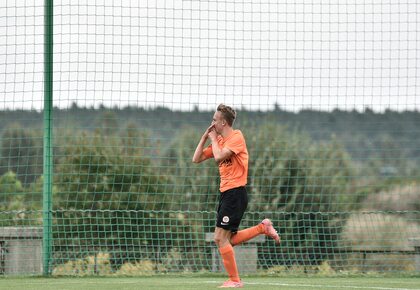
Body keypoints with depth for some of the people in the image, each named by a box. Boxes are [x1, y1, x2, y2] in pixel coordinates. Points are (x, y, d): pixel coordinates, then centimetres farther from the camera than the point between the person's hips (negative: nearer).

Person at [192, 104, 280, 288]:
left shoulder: (236, 137, -10)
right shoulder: (220, 140, 15)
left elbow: (219, 156, -23)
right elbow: (196, 159, 14)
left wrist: (213, 138, -7)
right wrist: (205, 137, 8)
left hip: (235, 193, -9)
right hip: (225, 193, 9)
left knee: (220, 238, -11)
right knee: (228, 240, 9)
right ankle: (263, 228, 16)